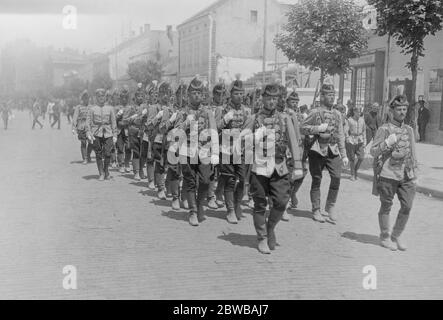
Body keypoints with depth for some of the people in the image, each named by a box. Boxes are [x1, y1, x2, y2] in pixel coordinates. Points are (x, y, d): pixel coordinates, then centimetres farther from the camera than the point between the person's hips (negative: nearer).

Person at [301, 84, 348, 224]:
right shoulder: (315, 112, -1)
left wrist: (344, 155, 12)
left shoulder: (337, 114, 13)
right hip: (317, 150, -4)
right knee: (316, 180, 2)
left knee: (337, 177, -9)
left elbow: (340, 135, 15)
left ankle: (330, 206, 10)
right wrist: (319, 128, -17)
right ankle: (316, 210, 14)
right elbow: (303, 129, -6)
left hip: (333, 150, 4)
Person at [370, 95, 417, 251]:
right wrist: (388, 142, -20)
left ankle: (397, 235, 22)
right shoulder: (384, 129, -3)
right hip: (388, 175, -5)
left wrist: (414, 174, 15)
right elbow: (373, 151, -6)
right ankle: (384, 237, 21)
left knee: (407, 206, 3)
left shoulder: (409, 130, 13)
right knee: (386, 207, 6)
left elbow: (413, 153, 18)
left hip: (406, 176, 5)